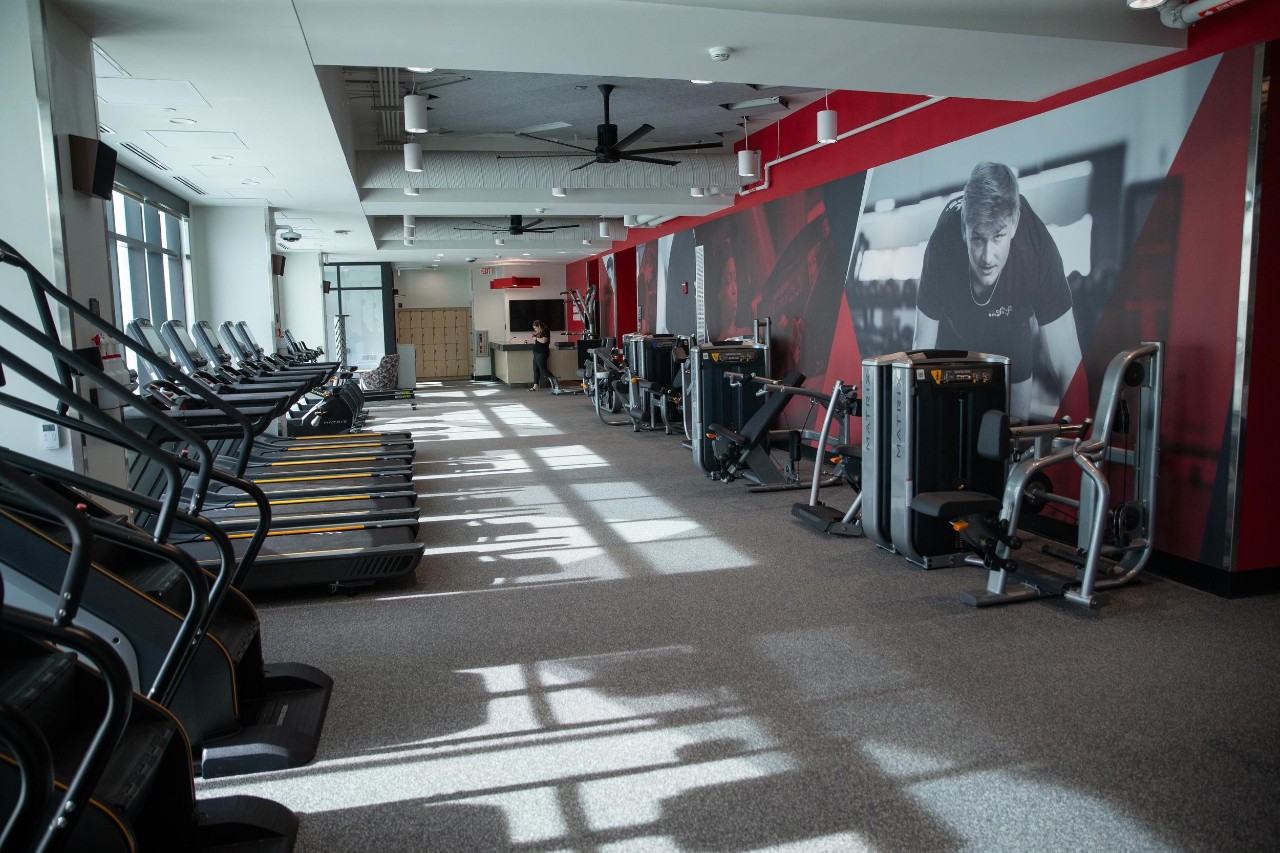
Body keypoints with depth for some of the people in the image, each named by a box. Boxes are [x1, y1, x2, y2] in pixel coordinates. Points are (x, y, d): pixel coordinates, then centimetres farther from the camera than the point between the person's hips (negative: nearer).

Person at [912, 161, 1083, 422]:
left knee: (1016, 419, 4)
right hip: (954, 329, 0)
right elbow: (922, 348, -28)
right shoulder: (941, 248, -39)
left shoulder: (1038, 250, -39)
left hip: (1011, 326, 0)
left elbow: (1068, 367, -35)